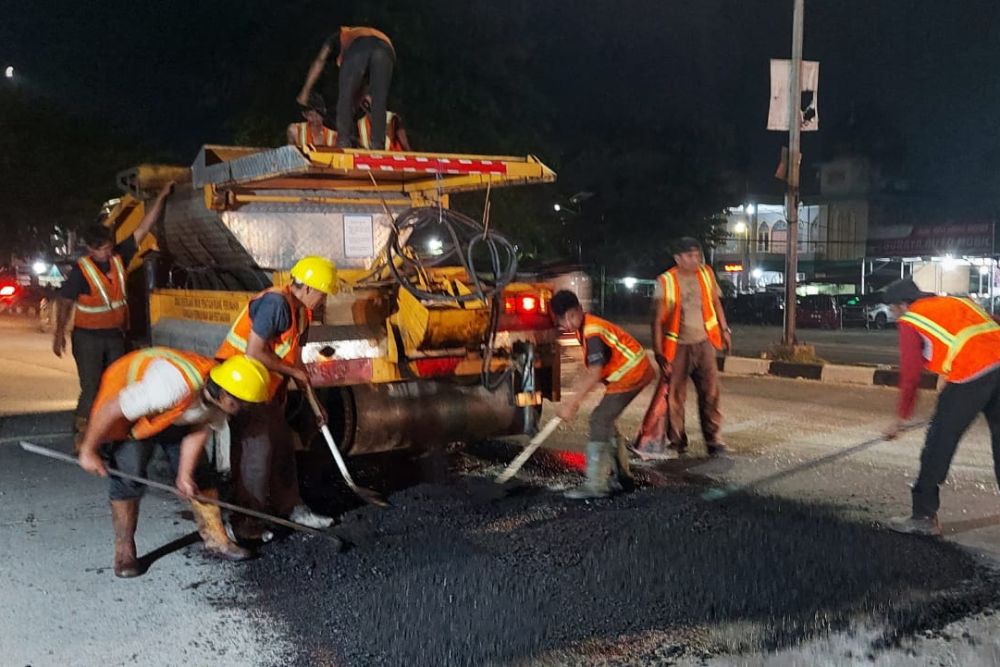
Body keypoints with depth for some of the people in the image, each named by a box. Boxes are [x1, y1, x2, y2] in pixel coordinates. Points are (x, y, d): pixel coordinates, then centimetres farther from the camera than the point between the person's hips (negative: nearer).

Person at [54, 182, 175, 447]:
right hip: (88, 338, -5)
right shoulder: (81, 270, -14)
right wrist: (59, 334, -10)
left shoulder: (119, 257, -2)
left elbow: (143, 228, -1)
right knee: (91, 391, -8)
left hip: (115, 336, 5)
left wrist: (162, 196, -4)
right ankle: (82, 438, 1)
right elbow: (64, 301, -7)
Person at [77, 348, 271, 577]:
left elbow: (198, 432, -10)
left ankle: (216, 539, 10)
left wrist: (184, 475, -19)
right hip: (122, 402, -6)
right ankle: (124, 551, 3)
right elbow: (110, 410, -34)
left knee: (196, 471, 1)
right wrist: (88, 451, -23)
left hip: (172, 414, 6)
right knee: (129, 474, -14)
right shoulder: (176, 386, -45)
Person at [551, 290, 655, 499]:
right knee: (605, 420, 14)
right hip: (636, 371, 10)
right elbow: (590, 371, 12)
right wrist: (573, 397, 7)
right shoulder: (585, 327, 8)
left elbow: (595, 375, -25)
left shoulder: (592, 333, -22)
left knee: (600, 420, -11)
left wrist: (572, 403, -22)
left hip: (631, 374, -10)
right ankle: (619, 475, 25)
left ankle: (596, 485, -11)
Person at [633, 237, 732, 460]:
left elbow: (716, 303, 17)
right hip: (678, 347, -3)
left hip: (704, 343, 3)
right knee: (674, 395, 2)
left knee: (710, 393, 1)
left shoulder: (707, 274, 3)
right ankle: (677, 442, 14)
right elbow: (658, 319, -8)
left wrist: (724, 330, 12)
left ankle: (713, 439, 11)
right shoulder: (665, 281, -8)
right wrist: (658, 352, -11)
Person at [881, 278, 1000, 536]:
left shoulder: (910, 321, 10)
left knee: (938, 445, 5)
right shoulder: (957, 302, 28)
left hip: (972, 374, -7)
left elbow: (910, 374, 7)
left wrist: (901, 418, 15)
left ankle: (924, 517, 11)